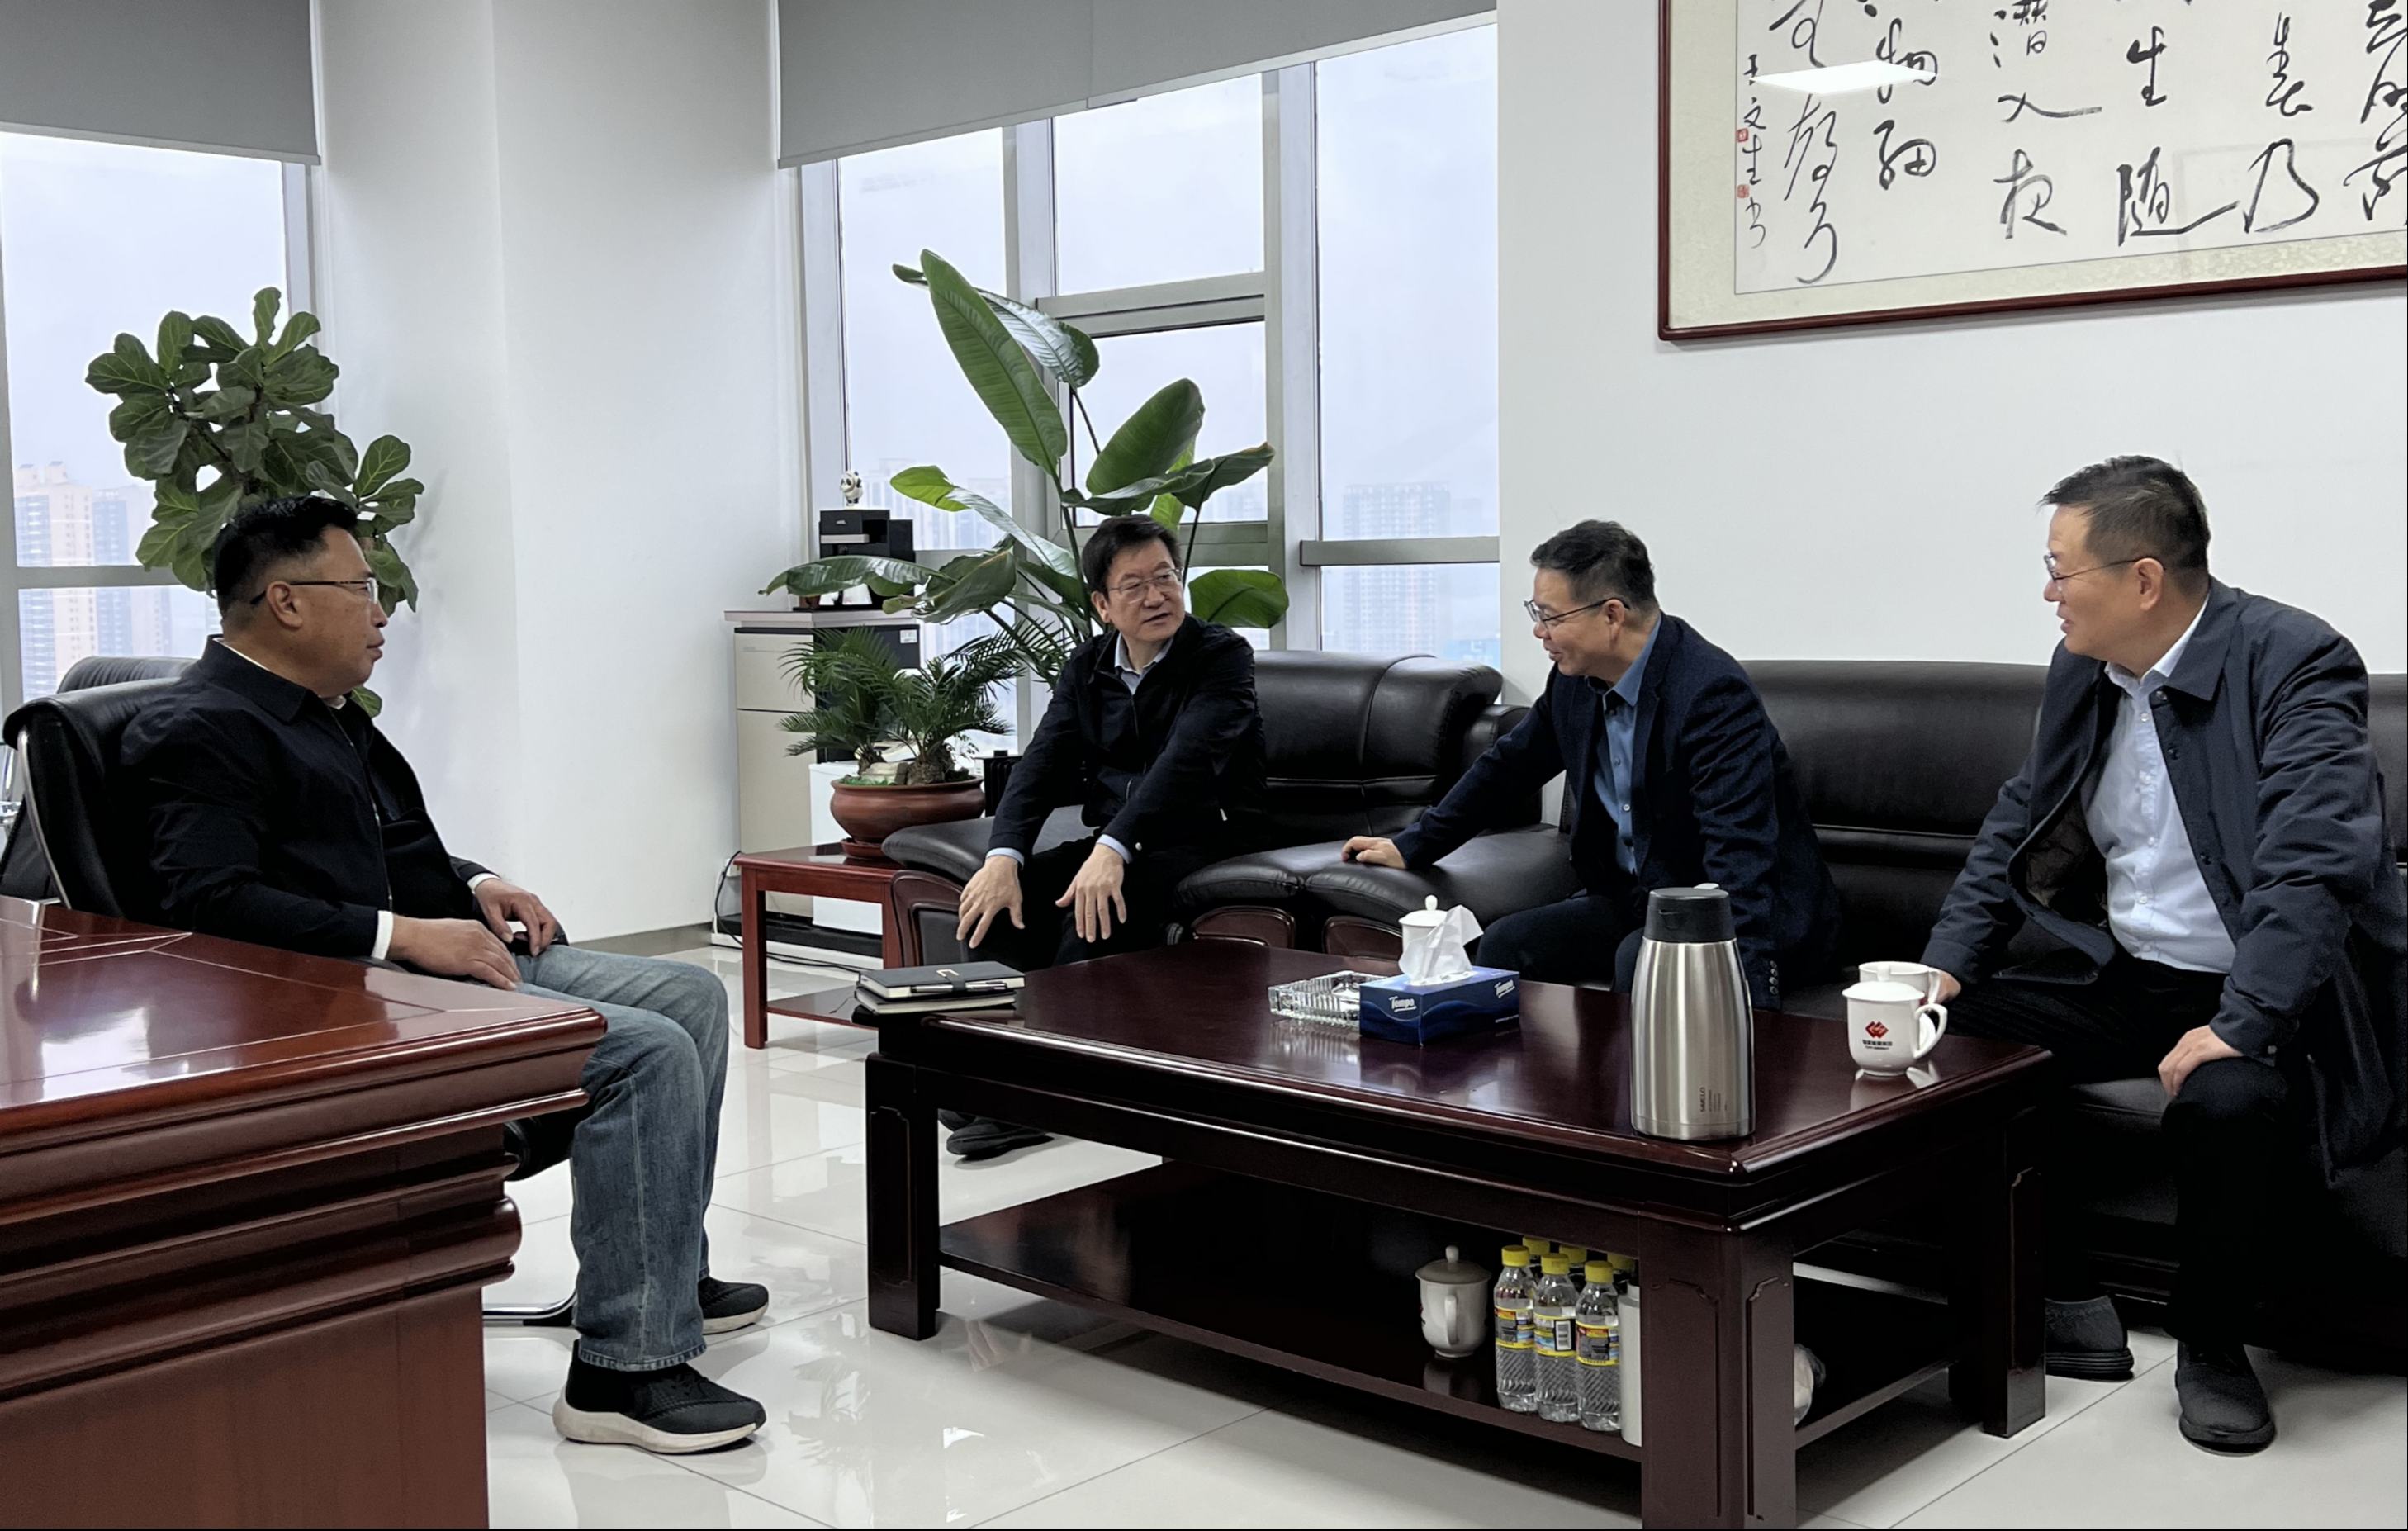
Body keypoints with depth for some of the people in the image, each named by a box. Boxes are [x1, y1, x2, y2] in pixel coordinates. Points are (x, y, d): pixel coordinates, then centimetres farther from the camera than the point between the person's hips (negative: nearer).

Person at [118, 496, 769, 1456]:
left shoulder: (326, 710, 19)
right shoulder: (203, 730, -12)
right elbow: (205, 901, -24)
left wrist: (473, 886, 10)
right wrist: (401, 934, -26)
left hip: (446, 956, 11)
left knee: (693, 997, 11)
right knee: (649, 1052, -24)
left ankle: (667, 1271, 21)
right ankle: (625, 1367, -18)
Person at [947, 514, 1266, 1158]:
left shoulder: (1222, 656, -8)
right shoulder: (1087, 666, 9)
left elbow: (1187, 759, -24)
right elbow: (1042, 763, -2)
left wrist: (1113, 849, -39)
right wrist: (1004, 856, -21)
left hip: (1194, 844, -6)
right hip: (1108, 841, 6)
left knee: (1095, 912, -33)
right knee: (993, 900, -18)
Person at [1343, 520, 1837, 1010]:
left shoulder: (1713, 693, -26)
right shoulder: (1576, 678, -1)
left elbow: (1739, 850, -35)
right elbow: (1511, 764, 18)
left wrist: (1744, 993, -45)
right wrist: (1412, 846, 22)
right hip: (1636, 899, 8)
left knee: (1642, 959, -33)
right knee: (1504, 946, -9)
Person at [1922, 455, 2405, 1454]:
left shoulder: (2293, 662, -17)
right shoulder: (2081, 672, 6)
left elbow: (2314, 864, -27)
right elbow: (2018, 826, 13)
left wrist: (2236, 1027, -36)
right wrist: (1947, 965, 0)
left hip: (2256, 995, -7)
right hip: (2125, 977, 7)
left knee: (2225, 1099, -36)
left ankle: (2213, 1347, -7)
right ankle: (2065, 1307, 4)